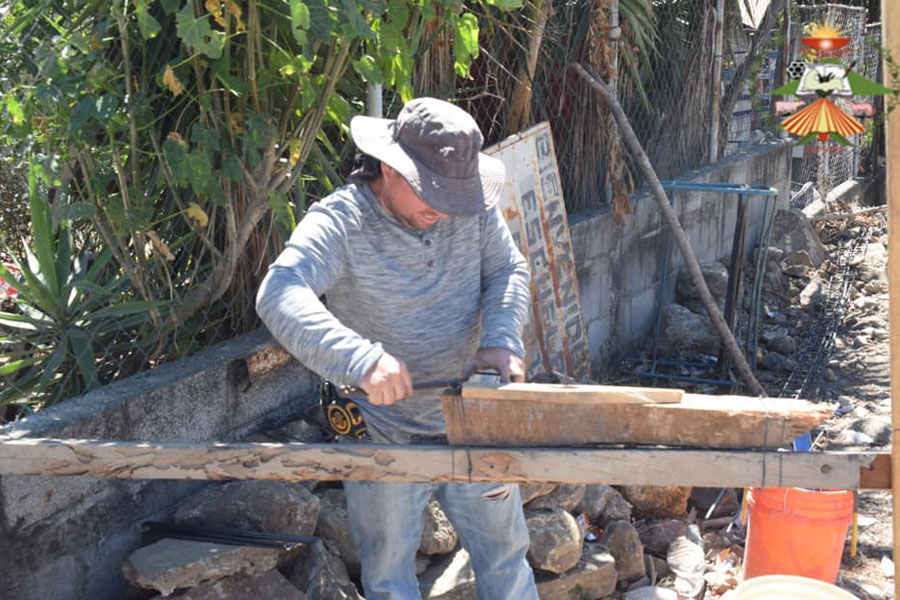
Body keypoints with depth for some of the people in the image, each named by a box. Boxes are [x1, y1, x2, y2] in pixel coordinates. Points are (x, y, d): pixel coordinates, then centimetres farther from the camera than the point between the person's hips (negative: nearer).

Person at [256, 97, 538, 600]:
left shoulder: (471, 203, -8)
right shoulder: (340, 222, -23)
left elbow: (508, 270, -2)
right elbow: (279, 295, -37)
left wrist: (502, 340, -24)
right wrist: (362, 359, -51)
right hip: (385, 437, -3)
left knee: (504, 550, 21)